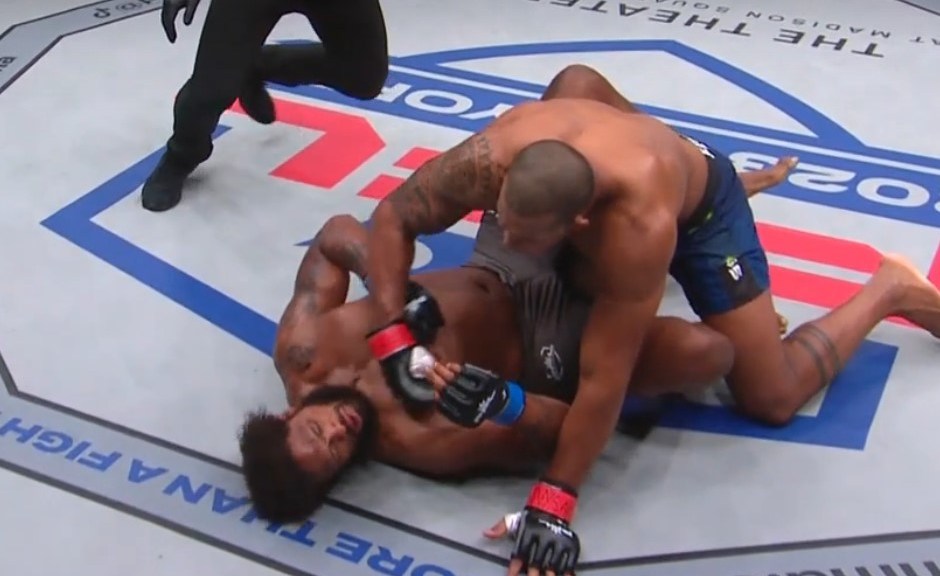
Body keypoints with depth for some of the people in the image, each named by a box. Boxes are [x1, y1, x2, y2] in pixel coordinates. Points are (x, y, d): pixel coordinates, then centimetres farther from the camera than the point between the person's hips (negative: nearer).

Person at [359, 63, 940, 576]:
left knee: (772, 397, -1)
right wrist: (392, 337, -35)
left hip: (701, 208, -5)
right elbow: (393, 217, -23)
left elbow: (604, 378, -43)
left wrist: (553, 503, -37)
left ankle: (889, 289, 21)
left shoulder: (637, 224, -50)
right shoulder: (490, 161, -39)